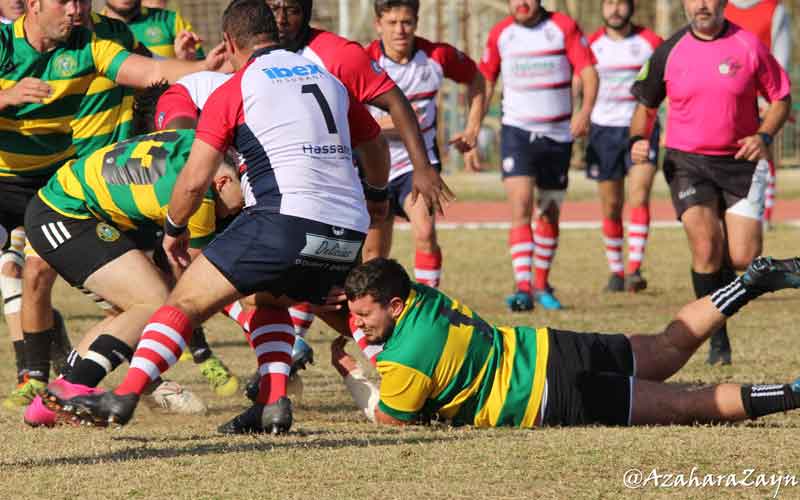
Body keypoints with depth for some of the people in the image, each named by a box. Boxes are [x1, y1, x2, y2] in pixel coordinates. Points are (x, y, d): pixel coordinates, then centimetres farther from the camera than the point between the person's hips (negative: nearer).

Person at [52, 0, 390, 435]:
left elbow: (194, 180, -3)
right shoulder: (328, 78, 20)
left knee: (186, 301, 1)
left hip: (286, 220, -6)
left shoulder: (232, 92, 4)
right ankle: (273, 403, 11)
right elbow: (376, 145, 32)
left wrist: (173, 229, 15)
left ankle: (125, 396, -12)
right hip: (348, 236, 6)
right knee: (274, 299, 30)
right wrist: (373, 195, 51)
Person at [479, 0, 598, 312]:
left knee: (550, 214, 10)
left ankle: (541, 285, 28)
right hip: (517, 131, -1)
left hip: (558, 134, 1)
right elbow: (485, 82, 11)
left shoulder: (564, 27, -4)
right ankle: (522, 289, -22)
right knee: (521, 208, -17)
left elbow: (589, 73, -9)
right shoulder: (500, 34, 3)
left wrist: (585, 111, -27)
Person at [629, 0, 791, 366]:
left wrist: (763, 136, -12)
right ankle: (718, 340, -3)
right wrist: (638, 140, -7)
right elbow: (645, 105, 12)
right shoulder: (668, 53, 0)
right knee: (706, 246, -17)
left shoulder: (749, 46, -3)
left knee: (743, 257, -7)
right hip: (687, 161, 0)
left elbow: (781, 97, 5)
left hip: (740, 161, 0)